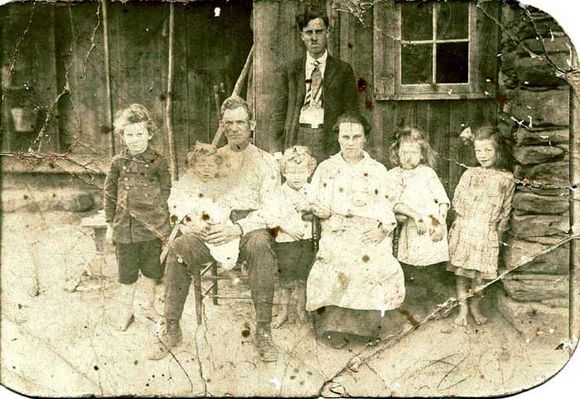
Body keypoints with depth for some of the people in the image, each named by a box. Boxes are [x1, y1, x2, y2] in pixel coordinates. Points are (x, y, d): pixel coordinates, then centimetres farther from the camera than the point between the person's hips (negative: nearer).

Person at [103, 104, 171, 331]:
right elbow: (109, 195, 6)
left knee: (151, 269, 12)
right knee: (126, 272, 12)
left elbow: (166, 193, 1)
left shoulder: (158, 163, -5)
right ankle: (126, 310, 29)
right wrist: (110, 224, 6)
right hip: (124, 227, 1)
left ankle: (148, 305, 33)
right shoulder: (118, 163, -1)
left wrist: (164, 222, -1)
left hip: (152, 227, -1)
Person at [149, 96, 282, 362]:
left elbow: (270, 210, -5)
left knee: (260, 244, -38)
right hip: (215, 228, 3)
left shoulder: (266, 162, 7)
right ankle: (171, 329, -17)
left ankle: (263, 332, -31)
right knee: (180, 247, -25)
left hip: (252, 229, -3)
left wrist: (238, 229, -21)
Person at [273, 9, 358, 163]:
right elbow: (280, 111, 12)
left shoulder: (343, 70, 9)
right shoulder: (289, 70, 13)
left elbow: (351, 113, 7)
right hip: (297, 137, 1)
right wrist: (282, 147, 2)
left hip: (330, 139, -1)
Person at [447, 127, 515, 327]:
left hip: (487, 234, 0)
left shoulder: (506, 179, 2)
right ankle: (463, 308, 20)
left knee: (480, 273, 6)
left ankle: (475, 307, 28)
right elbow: (456, 201, 2)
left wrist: (498, 233, 5)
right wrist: (468, 217, -4)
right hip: (464, 230, 0)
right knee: (461, 271, 5)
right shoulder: (470, 174, 2)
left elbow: (505, 211, 7)